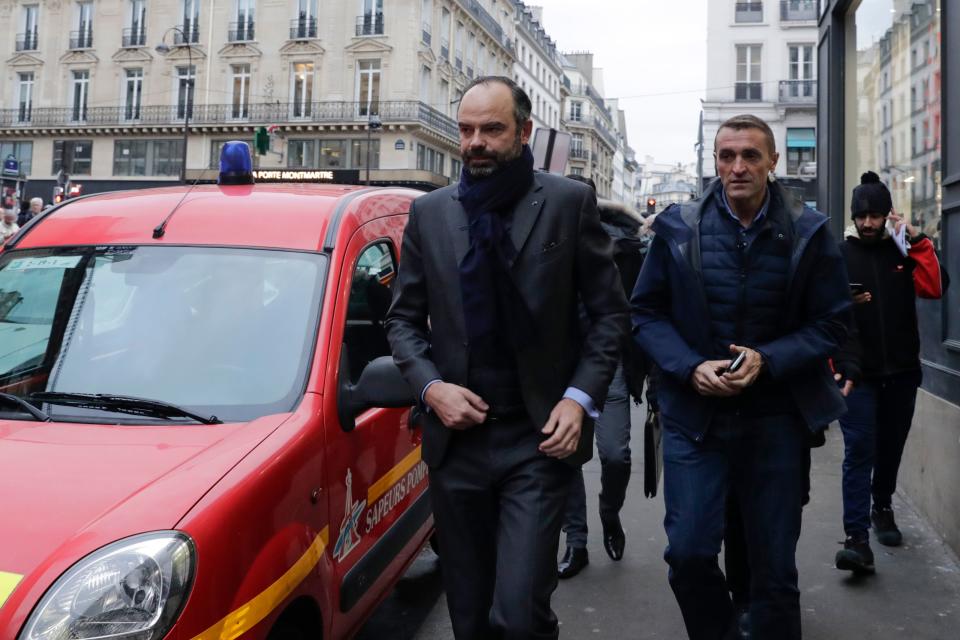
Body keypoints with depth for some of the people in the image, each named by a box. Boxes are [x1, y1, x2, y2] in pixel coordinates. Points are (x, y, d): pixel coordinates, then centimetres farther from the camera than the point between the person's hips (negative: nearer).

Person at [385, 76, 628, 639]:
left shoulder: (570, 202, -1)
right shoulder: (429, 212, 6)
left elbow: (610, 312, 1)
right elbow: (404, 319, 10)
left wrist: (581, 398, -10)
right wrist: (431, 387, -6)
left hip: (539, 439, -3)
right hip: (456, 437, 3)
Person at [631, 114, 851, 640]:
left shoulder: (808, 232, -2)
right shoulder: (678, 227, -2)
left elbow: (832, 322, 0)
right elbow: (646, 312, 3)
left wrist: (766, 360, -16)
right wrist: (691, 368, -13)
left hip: (776, 416, 0)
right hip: (693, 410, 0)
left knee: (774, 565, 9)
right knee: (688, 551, -3)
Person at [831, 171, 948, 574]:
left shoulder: (903, 253, 9)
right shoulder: (838, 256, 2)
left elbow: (935, 287, -9)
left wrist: (917, 239, -12)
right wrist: (839, 366, -11)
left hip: (901, 373, 3)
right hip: (857, 374, -3)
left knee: (891, 449, 15)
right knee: (859, 452, -11)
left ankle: (882, 508, 37)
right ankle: (857, 538, -14)